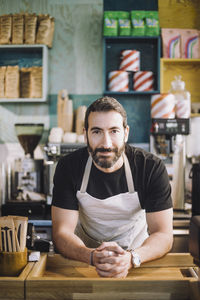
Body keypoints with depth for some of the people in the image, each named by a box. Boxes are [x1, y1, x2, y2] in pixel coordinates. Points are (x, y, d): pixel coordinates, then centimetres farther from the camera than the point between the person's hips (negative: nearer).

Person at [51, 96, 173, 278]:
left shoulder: (152, 168, -10)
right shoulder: (69, 167, -8)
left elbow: (164, 235, -12)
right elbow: (62, 232, -11)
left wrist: (131, 258, -32)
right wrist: (92, 257, -32)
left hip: (137, 252, 0)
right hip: (86, 253, 1)